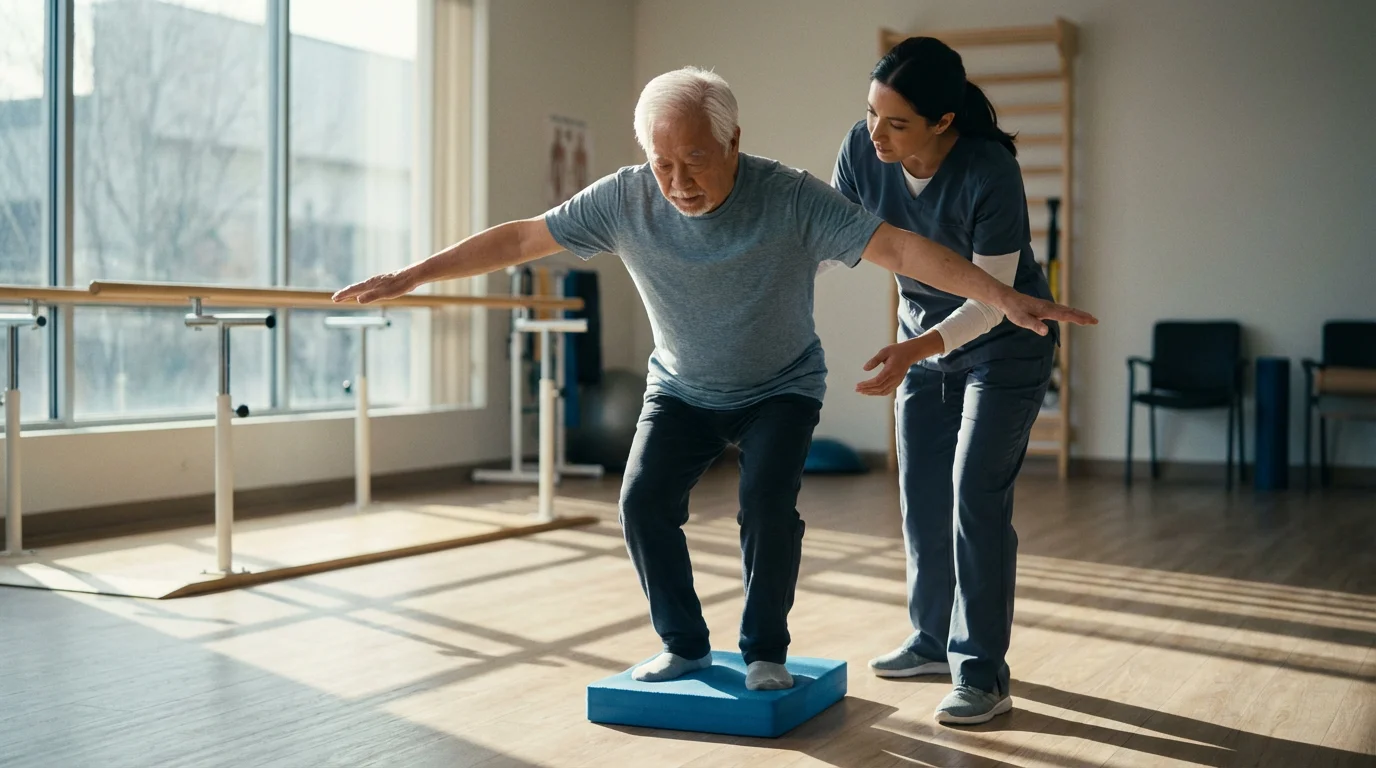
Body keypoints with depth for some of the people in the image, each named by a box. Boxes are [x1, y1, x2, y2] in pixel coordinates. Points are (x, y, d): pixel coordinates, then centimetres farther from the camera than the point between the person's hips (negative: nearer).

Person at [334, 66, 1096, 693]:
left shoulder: (791, 198, -28)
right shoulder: (625, 198, -20)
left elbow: (901, 247, -33)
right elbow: (520, 238, -13)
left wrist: (1007, 299, -41)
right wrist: (412, 275, -12)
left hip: (780, 388, -3)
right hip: (681, 388, 3)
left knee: (767, 503, -21)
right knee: (645, 500, -12)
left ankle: (764, 652, 0)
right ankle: (684, 644, 8)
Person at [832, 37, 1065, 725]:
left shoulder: (989, 172, -32)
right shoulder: (863, 150, -17)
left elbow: (991, 298, -28)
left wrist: (916, 348, -42)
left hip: (1005, 340, -6)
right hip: (926, 335, 6)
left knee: (977, 494, -12)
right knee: (921, 494, 11)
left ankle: (982, 673, -5)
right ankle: (934, 640, 27)